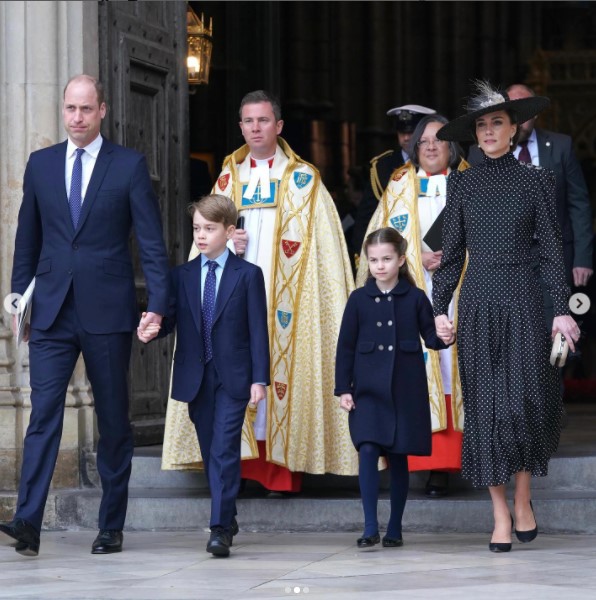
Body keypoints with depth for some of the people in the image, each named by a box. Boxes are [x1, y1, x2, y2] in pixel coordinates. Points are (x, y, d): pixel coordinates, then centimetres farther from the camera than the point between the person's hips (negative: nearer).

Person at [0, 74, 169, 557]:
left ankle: (112, 526, 14)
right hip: (52, 313, 2)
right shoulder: (41, 164, 10)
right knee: (44, 413, -10)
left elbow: (152, 241, -2)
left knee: (113, 421, 6)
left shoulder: (129, 165, 1)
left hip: (107, 312, -2)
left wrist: (157, 304, -11)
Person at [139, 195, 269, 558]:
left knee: (224, 450, -12)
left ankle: (220, 528, -15)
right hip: (196, 377, 4)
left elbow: (258, 329, -1)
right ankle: (227, 517, 23)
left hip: (233, 378, -4)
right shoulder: (182, 276, 10)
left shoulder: (248, 275, 1)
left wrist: (260, 378, -7)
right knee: (210, 451, 10)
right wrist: (152, 331, -19)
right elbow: (171, 318, 4)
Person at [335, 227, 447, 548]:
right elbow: (345, 347, 5)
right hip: (368, 389, 0)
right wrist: (343, 388, 0)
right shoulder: (359, 299, 4)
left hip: (405, 389, 0)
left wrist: (443, 338, -19)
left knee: (398, 458, 5)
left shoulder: (415, 298, 2)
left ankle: (394, 529, 15)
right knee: (368, 451, -14)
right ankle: (370, 527, -12)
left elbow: (429, 337, 5)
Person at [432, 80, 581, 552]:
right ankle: (501, 515, 4)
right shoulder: (462, 184, 9)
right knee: (486, 403, -1)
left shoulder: (536, 181, 4)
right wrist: (440, 308, 3)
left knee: (526, 397, -9)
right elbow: (452, 252, 10)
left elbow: (552, 248, 3)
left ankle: (523, 499, 11)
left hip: (522, 300, -1)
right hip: (477, 303, 2)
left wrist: (562, 309, -4)